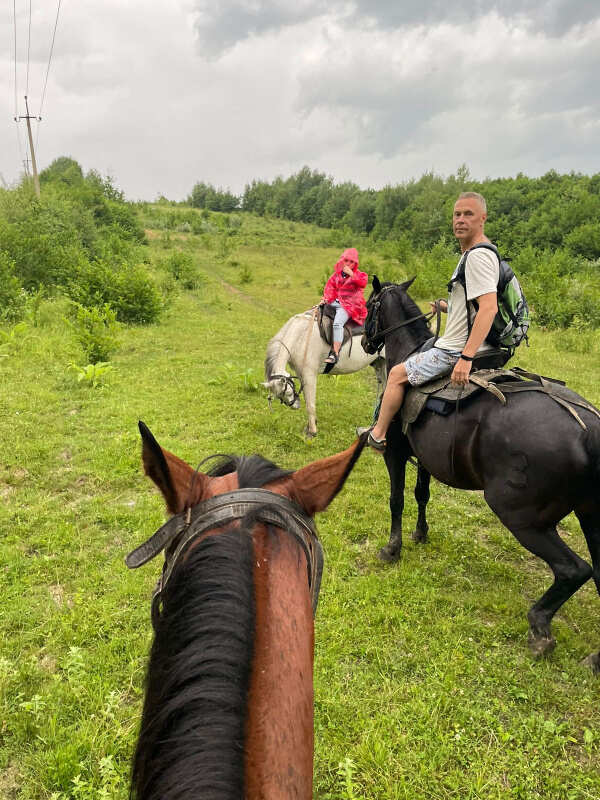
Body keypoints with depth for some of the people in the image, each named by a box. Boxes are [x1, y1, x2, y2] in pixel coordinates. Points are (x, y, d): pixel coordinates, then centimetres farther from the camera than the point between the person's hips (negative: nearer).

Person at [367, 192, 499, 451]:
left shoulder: (478, 256, -19)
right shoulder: (471, 254, 13)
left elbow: (489, 308, -30)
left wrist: (466, 357, -36)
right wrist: (448, 306, 34)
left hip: (457, 350, -10)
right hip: (466, 347, 10)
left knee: (397, 374, 0)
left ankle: (377, 435, 15)